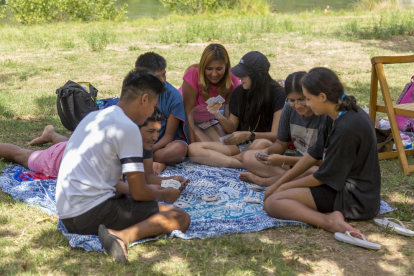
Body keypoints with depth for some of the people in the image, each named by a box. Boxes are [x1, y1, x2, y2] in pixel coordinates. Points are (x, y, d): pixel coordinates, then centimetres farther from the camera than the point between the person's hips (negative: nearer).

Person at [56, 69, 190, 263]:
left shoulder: (94, 116, 16)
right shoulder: (128, 128, -11)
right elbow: (139, 193, -9)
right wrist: (164, 195, 12)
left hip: (67, 215, 9)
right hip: (92, 213, -9)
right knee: (180, 218, -8)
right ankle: (123, 236, -29)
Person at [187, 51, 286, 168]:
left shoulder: (277, 94, -8)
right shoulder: (239, 92, 7)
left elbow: (276, 135, -11)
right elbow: (232, 129, 12)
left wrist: (248, 135, -25)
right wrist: (218, 115, -8)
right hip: (239, 144, 5)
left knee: (262, 145, -43)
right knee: (193, 149, -16)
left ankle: (220, 160, -17)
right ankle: (245, 163, -26)